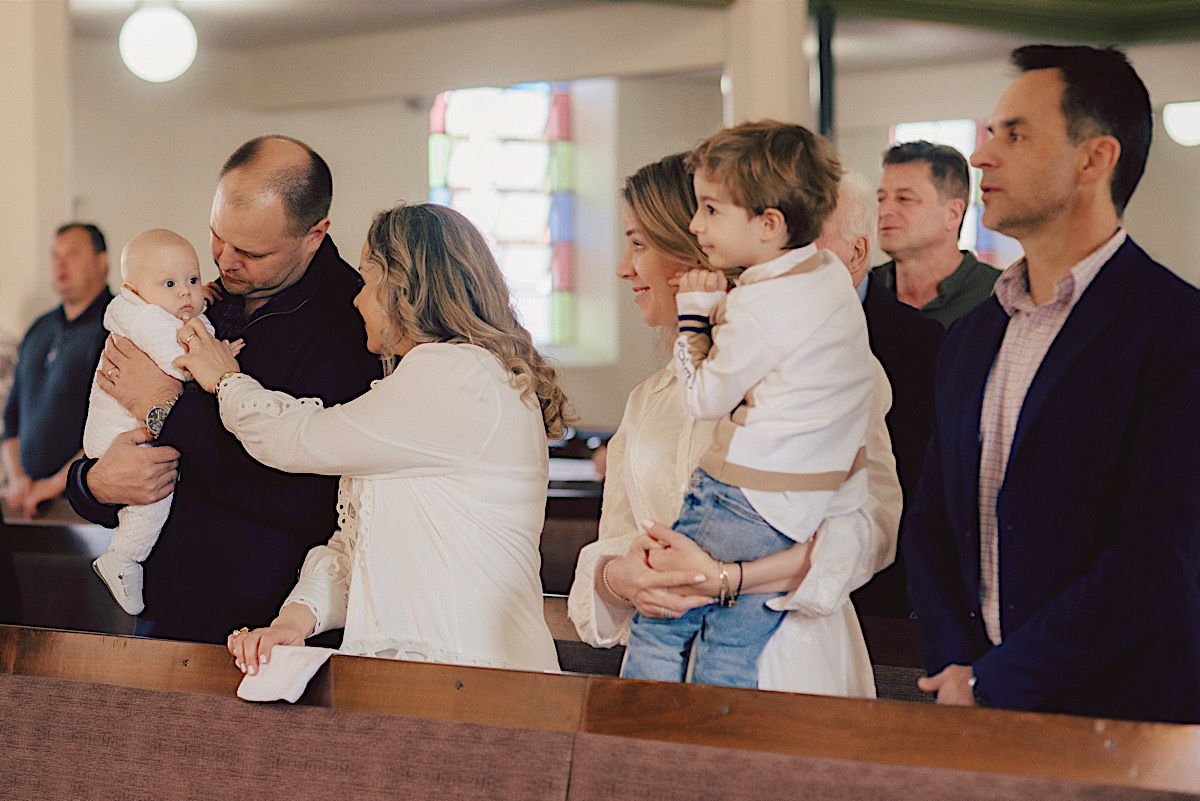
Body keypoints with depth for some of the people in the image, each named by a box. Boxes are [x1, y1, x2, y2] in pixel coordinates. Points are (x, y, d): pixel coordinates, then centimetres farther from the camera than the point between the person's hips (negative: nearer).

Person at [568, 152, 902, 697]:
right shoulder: (647, 401, 18)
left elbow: (870, 527, -15)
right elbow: (612, 545, 10)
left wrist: (720, 579, -22)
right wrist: (618, 577, -14)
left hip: (787, 672, -5)